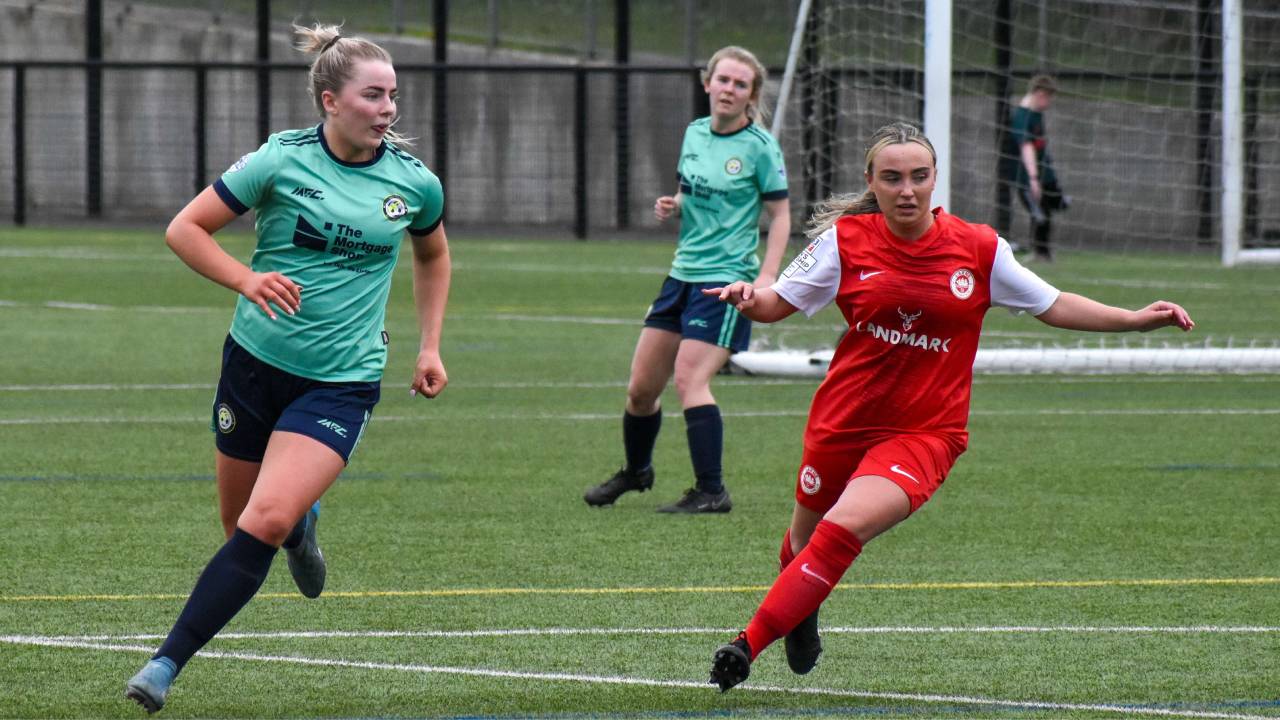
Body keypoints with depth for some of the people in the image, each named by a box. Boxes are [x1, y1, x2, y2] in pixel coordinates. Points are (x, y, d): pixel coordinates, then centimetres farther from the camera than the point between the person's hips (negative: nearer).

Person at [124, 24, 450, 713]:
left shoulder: (415, 183, 0)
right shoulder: (281, 160, -8)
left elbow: (432, 255, 22)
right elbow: (184, 228, -3)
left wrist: (431, 347, 15)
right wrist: (246, 279, -20)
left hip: (342, 384, -1)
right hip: (256, 363, 1)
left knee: (264, 522, -19)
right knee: (241, 523, 11)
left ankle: (167, 664, -16)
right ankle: (301, 526, 49)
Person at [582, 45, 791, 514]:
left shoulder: (759, 146, -9)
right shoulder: (695, 133, 9)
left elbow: (780, 215, -5)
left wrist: (767, 275, -17)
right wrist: (672, 207, 0)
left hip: (727, 279, -7)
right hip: (683, 274, 7)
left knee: (689, 378, -19)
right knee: (640, 387, 10)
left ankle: (711, 492, -12)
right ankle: (635, 471, 35)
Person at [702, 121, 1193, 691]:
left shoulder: (979, 249, -5)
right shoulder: (846, 239, -5)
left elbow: (1053, 306, 7)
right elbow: (778, 303, 1)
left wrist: (1135, 319, -2)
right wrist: (746, 298, -22)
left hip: (924, 433, -2)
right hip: (842, 421, 2)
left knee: (843, 529, -25)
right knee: (804, 542, 19)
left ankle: (748, 645, -21)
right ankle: (801, 613, 55)